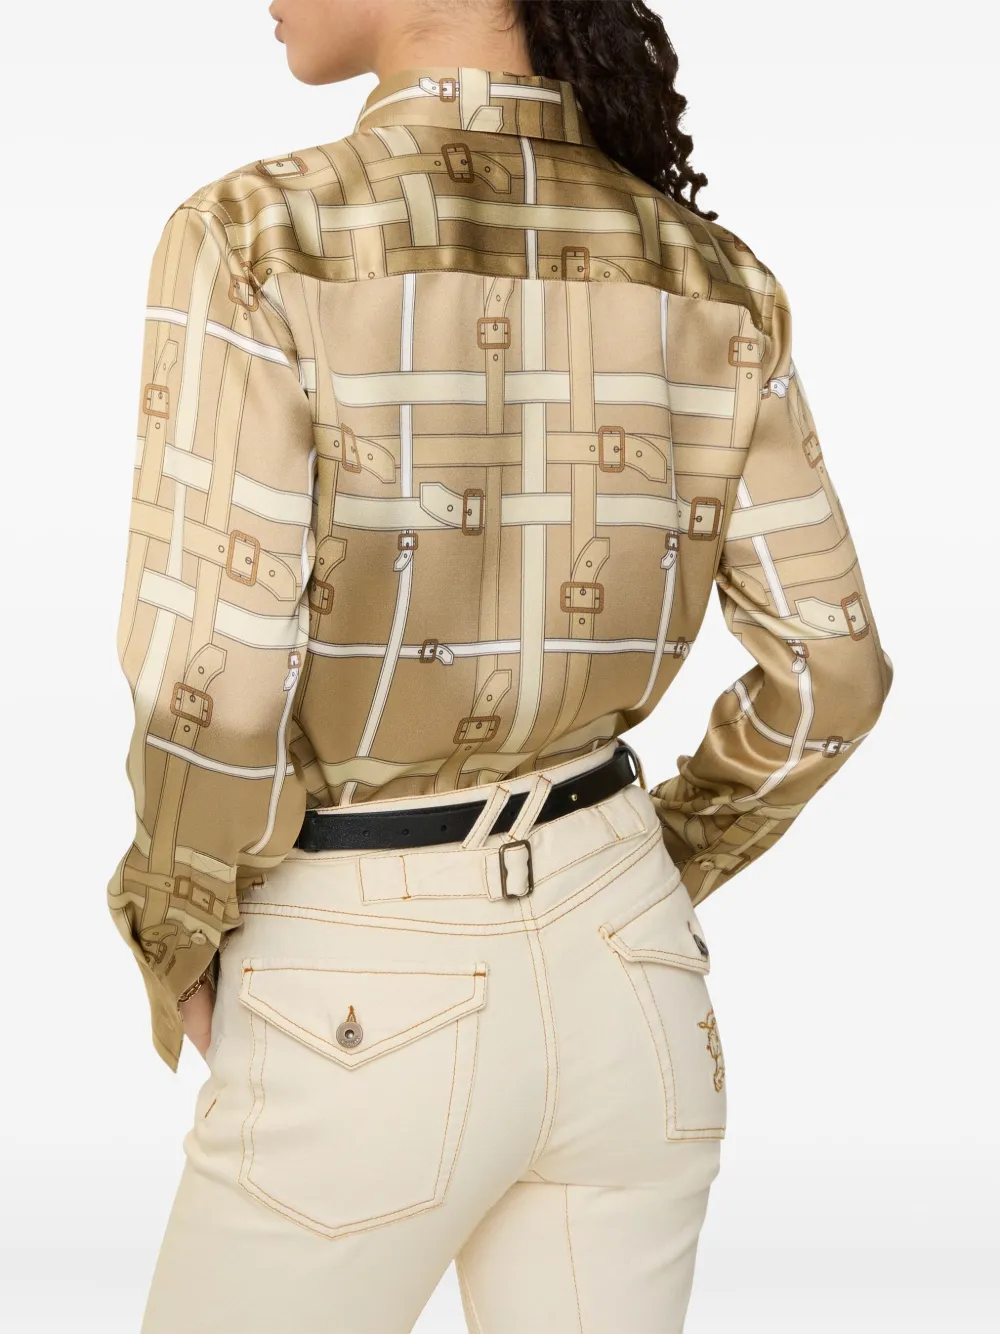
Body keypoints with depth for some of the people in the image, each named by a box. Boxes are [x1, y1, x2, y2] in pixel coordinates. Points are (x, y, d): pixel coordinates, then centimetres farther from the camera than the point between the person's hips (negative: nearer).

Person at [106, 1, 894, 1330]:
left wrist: (180, 956, -1)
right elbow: (827, 670, 1)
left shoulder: (256, 244, -20)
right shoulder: (708, 279, -3)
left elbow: (217, 701, -22)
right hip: (618, 983, 5)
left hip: (366, 1023, -4)